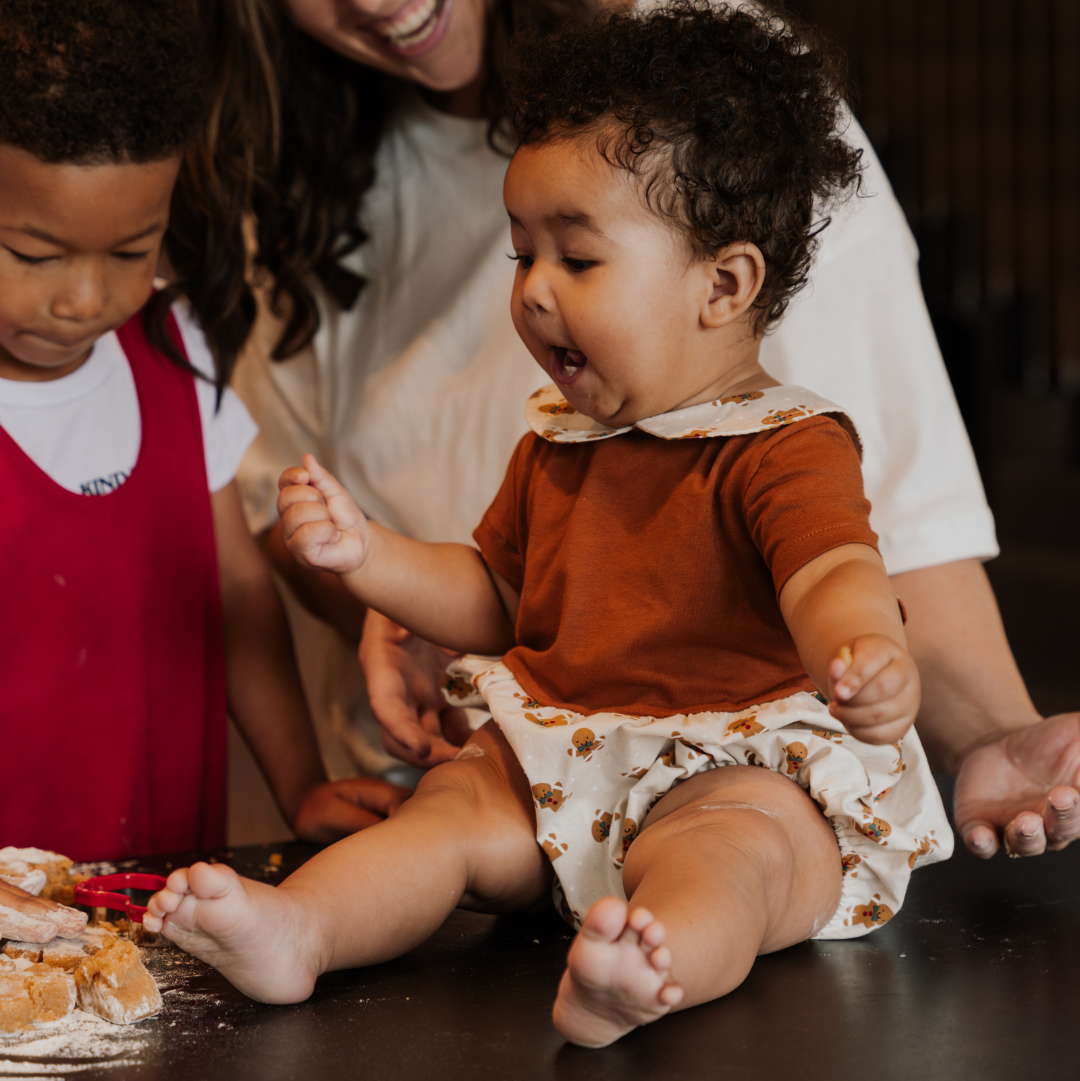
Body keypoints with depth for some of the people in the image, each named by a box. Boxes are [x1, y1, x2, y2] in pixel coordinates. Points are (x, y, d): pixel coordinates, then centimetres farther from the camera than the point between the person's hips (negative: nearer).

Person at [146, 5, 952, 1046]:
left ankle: (652, 969, -65)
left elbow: (835, 573, -27)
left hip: (745, 767, -7)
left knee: (721, 845, -36)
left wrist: (866, 654, -52)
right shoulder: (556, 442, 15)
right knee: (452, 807, -17)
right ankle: (293, 929, -35)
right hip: (560, 754, 7)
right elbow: (494, 599, 25)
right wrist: (367, 553, 9)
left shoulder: (785, 449, -9)